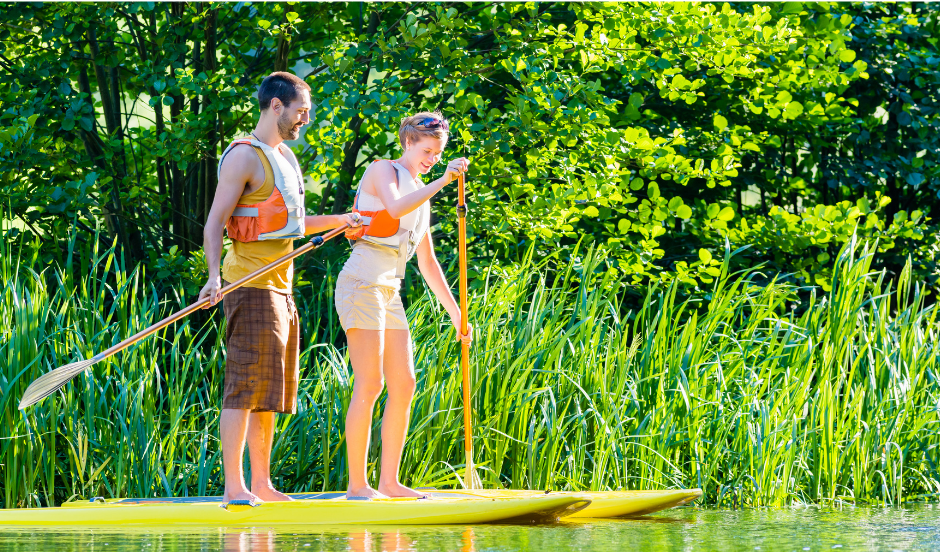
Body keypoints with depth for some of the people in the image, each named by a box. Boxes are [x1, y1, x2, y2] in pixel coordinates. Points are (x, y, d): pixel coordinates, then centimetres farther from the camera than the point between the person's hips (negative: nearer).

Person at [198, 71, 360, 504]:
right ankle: (234, 487, -14)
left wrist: (338, 221, 22)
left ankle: (262, 485, 13)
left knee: (271, 392, 10)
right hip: (251, 285, -10)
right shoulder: (244, 157, -9)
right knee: (246, 387, -12)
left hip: (280, 287, 10)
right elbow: (215, 222, -15)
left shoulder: (284, 157, 20)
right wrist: (215, 276, -27)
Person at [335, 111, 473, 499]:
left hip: (390, 292, 9)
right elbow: (395, 208, -26)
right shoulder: (383, 171, -2)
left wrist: (455, 313, 21)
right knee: (370, 385, -12)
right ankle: (357, 484, -10)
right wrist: (442, 182, -28)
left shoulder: (421, 192, 21)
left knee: (404, 385, 4)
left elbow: (427, 262, 24)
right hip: (362, 283, -9)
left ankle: (389, 482, 8)